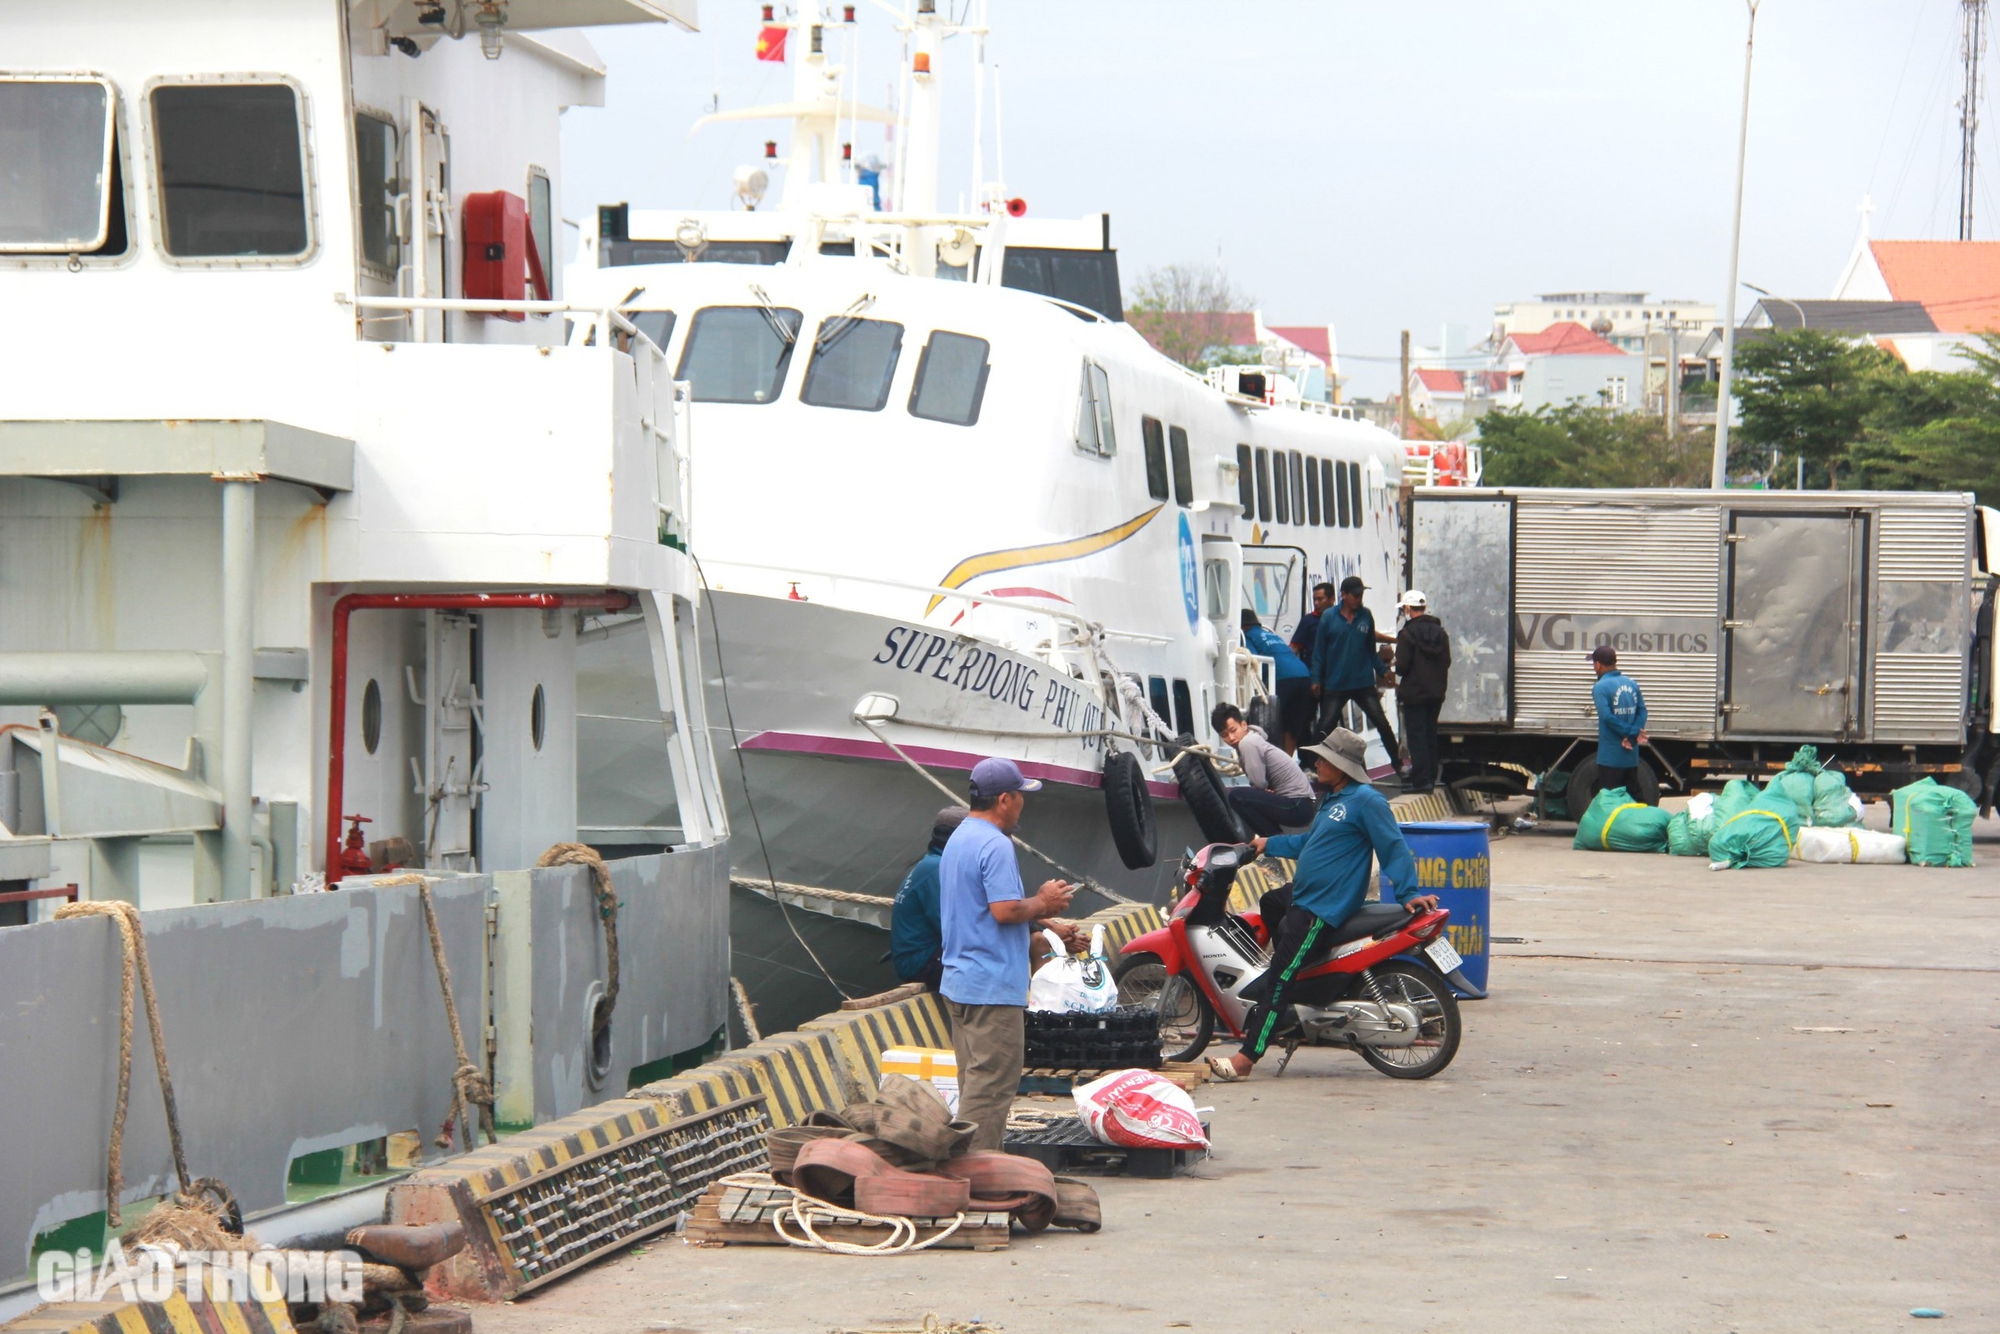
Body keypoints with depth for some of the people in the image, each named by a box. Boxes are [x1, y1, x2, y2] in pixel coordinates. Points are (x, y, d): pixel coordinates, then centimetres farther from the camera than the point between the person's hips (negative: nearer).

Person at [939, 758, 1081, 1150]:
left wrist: (1037, 912, 15)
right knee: (992, 1084, -7)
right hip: (993, 985, -10)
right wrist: (1041, 903, -6)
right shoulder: (996, 845, -16)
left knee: (975, 1083, 14)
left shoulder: (958, 840, 17)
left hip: (958, 981, 10)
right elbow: (1005, 910, -24)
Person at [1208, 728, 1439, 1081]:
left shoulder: (1366, 801, -16)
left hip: (1322, 910, -11)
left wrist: (1407, 894, -27)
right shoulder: (1334, 799, 15)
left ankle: (1246, 1058, -16)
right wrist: (1269, 845, 31)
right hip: (1302, 897, 11)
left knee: (1278, 981, -14)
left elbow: (1394, 848, -20)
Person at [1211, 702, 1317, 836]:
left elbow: (1259, 784, -19)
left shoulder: (1247, 744, -15)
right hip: (1299, 804, 11)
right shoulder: (1253, 739, 13)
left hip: (1297, 807, -11)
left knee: (1237, 796, -19)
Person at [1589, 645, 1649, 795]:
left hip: (1610, 756, -6)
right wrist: (1635, 733, -10)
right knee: (1634, 798, 13)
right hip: (1631, 755, 6)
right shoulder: (1632, 684, 9)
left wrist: (1629, 732, -12)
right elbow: (1642, 711, 3)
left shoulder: (1601, 687, -13)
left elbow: (1607, 716, -22)